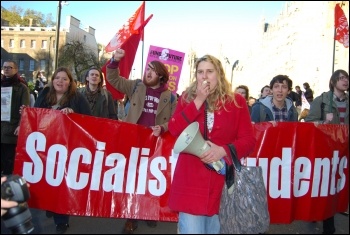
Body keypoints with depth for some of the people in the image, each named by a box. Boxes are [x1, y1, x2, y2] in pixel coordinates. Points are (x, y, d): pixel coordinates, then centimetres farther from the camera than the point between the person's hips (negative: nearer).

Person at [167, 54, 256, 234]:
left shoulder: (236, 101, 2)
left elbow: (248, 140, -1)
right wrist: (198, 101, -12)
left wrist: (223, 150, -19)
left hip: (222, 180, 1)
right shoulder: (187, 98, 6)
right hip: (191, 180, 0)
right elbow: (174, 130, -7)